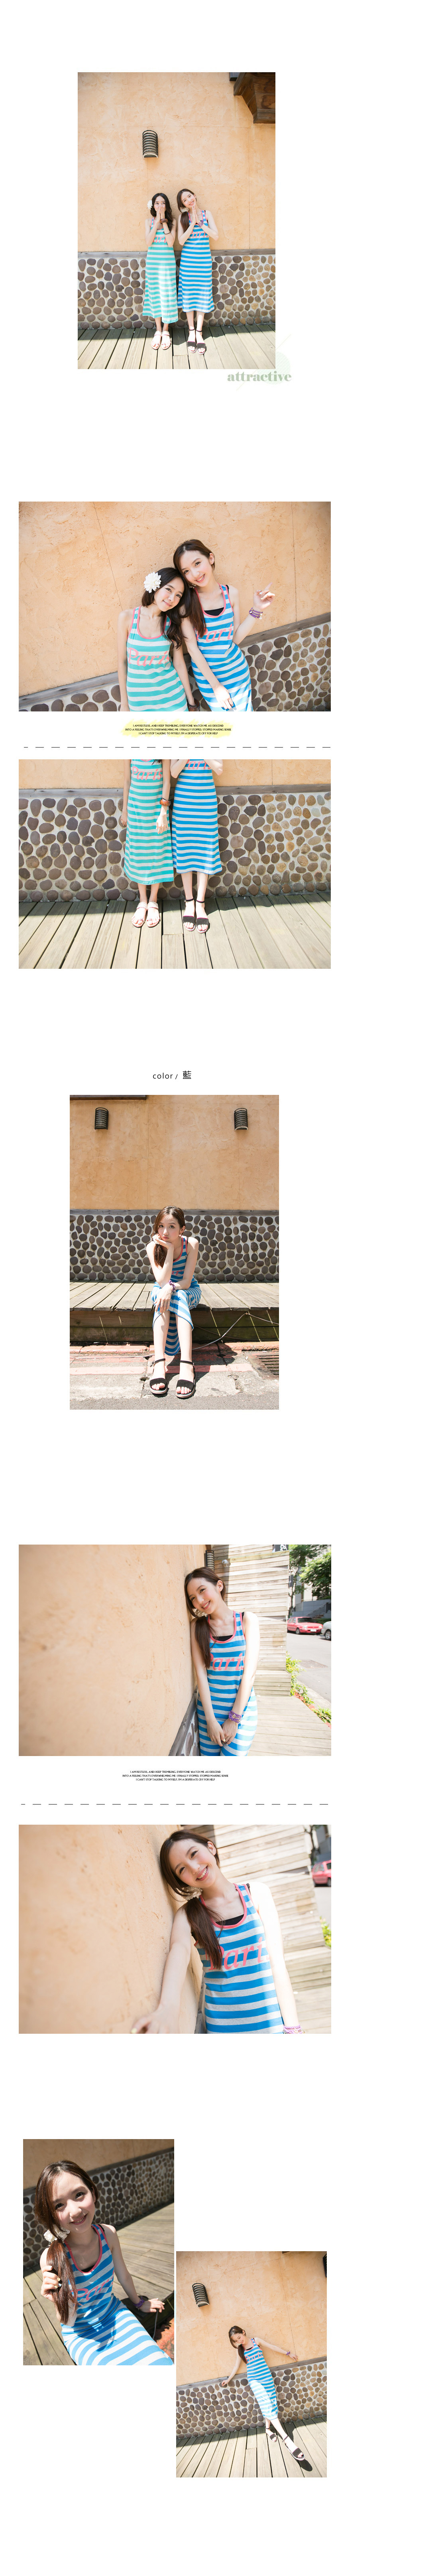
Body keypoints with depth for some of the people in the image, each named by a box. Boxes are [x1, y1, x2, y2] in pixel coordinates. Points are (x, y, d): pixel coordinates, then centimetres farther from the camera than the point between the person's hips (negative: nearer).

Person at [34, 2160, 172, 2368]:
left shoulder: (108, 2234, -15)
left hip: (115, 2314, 4)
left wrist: (139, 2303, 25)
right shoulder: (52, 2259, -27)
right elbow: (69, 2321, -17)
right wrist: (63, 2301, -39)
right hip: (81, 2333, -4)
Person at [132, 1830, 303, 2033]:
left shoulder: (256, 1893, 0)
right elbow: (180, 1950, -27)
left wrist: (292, 2028, -8)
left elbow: (277, 1964, -3)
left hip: (270, 2018, 0)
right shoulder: (188, 1915, -4)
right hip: (221, 2026, 0)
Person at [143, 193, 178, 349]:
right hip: (152, 260, 2)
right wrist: (157, 222, -11)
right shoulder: (150, 221, 5)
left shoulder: (172, 222, 1)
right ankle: (158, 331, 11)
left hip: (167, 260, -2)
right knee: (155, 294, 3)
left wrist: (164, 222, -12)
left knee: (167, 293, -2)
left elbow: (171, 242, -12)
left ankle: (166, 330, 7)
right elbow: (148, 242, -9)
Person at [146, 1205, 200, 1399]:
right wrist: (170, 1250, -33)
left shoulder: (191, 1244, -18)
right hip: (162, 1291, 1)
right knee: (164, 1299, -36)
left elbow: (187, 1281, -21)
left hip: (189, 1292, -1)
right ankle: (159, 1363, -53)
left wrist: (171, 1288, -42)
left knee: (179, 1297, -36)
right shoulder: (153, 1248, -17)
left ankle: (186, 1365, -55)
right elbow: (162, 1282, -26)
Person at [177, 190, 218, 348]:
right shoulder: (184, 217, 1)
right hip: (188, 258, 0)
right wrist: (193, 223, -14)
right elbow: (181, 240, -9)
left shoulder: (207, 214, 3)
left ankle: (199, 333, 4)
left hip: (204, 258, 0)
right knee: (189, 294, 2)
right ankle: (191, 332, 11)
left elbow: (215, 237, -3)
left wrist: (200, 223, -10)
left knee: (202, 294, 0)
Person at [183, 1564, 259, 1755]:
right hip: (209, 1706, 2)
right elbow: (201, 1672, -5)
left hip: (242, 1706, -2)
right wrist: (211, 1720, -12)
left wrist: (234, 1718, -11)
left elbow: (249, 1672, -6)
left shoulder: (247, 1620, -2)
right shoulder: (199, 1626, 2)